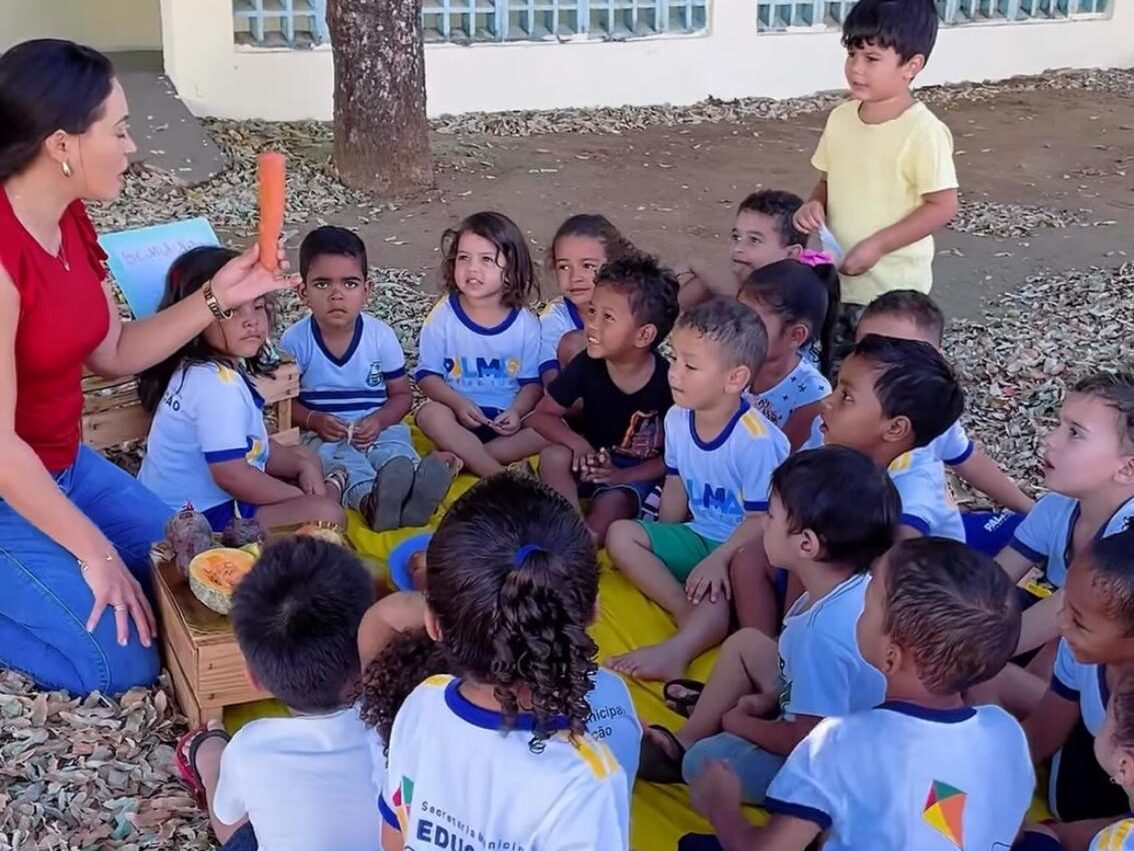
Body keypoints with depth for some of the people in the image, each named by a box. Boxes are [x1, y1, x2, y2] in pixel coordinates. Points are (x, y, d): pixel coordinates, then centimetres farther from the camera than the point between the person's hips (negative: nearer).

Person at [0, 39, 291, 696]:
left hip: (65, 465, 9)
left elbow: (114, 353, 8)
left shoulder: (70, 220, -2)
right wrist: (95, 552, -18)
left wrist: (218, 298, -3)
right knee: (127, 662, -8)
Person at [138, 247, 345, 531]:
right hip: (202, 515, -11)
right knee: (327, 514, -22)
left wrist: (302, 465, 4)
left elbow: (252, 445, 17)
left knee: (307, 457, 26)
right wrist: (301, 496, -15)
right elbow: (232, 475, -28)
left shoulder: (213, 370, 6)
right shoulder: (218, 383, -25)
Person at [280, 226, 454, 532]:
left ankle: (411, 496, -65)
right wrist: (314, 421, -17)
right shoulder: (294, 341, -4)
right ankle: (369, 500, -67)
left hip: (378, 429, 1)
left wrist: (379, 420, -13)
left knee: (397, 451, -32)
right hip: (325, 434, -1)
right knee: (340, 460, -34)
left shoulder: (381, 335, -1)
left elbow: (402, 394, 6)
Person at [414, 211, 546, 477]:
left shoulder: (525, 323, -2)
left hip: (505, 421, 1)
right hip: (458, 414, -1)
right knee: (431, 414, -33)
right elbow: (427, 374, -4)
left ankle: (458, 458, -27)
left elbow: (532, 382, 1)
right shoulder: (443, 316, -4)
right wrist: (459, 403, -20)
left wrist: (516, 412, -19)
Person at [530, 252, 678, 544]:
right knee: (553, 457, -28)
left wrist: (623, 475, -23)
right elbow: (542, 415, -5)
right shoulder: (587, 365, -14)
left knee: (611, 504, -33)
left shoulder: (667, 380, -21)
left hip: (637, 473, -3)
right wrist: (578, 444, -25)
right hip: (592, 460, 3)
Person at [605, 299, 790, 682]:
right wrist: (662, 546, 9)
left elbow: (760, 519, -22)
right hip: (698, 535, 8)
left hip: (742, 547, -8)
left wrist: (716, 560, -31)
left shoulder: (757, 440, -26)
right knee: (621, 534, -9)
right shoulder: (677, 419, -3)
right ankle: (689, 614, -22)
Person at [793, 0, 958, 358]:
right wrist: (815, 204, -7)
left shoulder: (923, 131, -19)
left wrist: (876, 245, -21)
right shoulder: (840, 118, 2)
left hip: (894, 288, -7)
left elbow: (943, 205, -17)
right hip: (837, 278, 7)